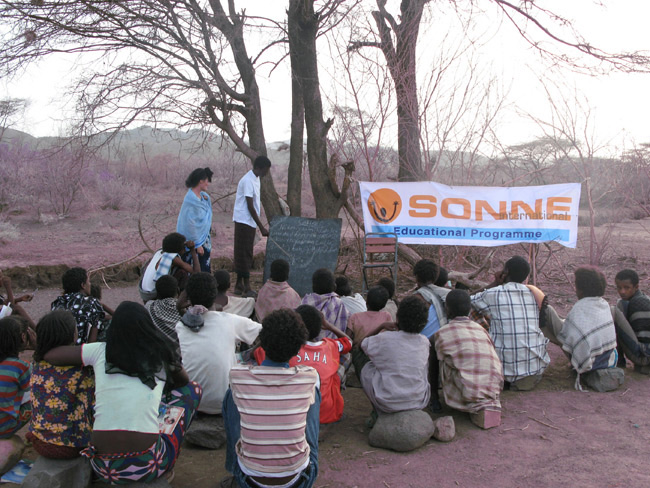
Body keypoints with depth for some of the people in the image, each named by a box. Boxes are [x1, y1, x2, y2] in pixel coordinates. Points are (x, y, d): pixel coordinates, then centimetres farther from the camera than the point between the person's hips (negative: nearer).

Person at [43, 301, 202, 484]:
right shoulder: (161, 355, 0)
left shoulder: (100, 351, -1)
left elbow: (49, 355, 9)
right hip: (148, 468, -4)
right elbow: (183, 381, 19)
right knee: (192, 389, 17)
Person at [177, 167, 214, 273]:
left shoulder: (202, 196, 2)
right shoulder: (191, 200, -23)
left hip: (203, 236, 9)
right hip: (194, 240, -9)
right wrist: (197, 244, -19)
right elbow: (190, 224, -23)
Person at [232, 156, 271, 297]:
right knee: (244, 253, -5)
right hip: (244, 221, -9)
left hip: (249, 222, 9)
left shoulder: (255, 179, 12)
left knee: (245, 253, 11)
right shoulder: (248, 181, -17)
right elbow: (250, 207, -19)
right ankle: (246, 287, -2)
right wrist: (262, 227, -18)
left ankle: (239, 285, 17)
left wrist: (259, 226, 18)